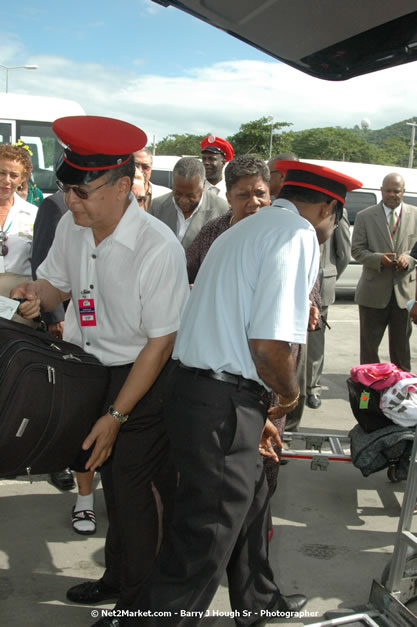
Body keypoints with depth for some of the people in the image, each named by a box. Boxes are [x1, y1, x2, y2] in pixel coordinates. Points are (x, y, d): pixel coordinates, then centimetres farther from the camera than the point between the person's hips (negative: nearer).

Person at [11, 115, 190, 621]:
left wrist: (117, 414, -18)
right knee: (111, 481, 19)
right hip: (87, 367, 6)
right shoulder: (70, 226, -5)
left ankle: (138, 598, 32)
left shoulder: (158, 249, -26)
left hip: (140, 378, -6)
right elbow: (56, 283, 12)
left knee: (137, 491, 5)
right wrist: (37, 291, -13)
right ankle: (117, 579, 42)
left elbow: (160, 342, -21)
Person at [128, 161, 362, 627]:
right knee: (204, 542, 4)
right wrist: (289, 395, -2)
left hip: (194, 385, 10)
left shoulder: (246, 230, 18)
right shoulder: (299, 234, -12)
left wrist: (254, 413, 26)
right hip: (222, 408, -10)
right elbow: (269, 344, -23)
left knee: (250, 505, 27)